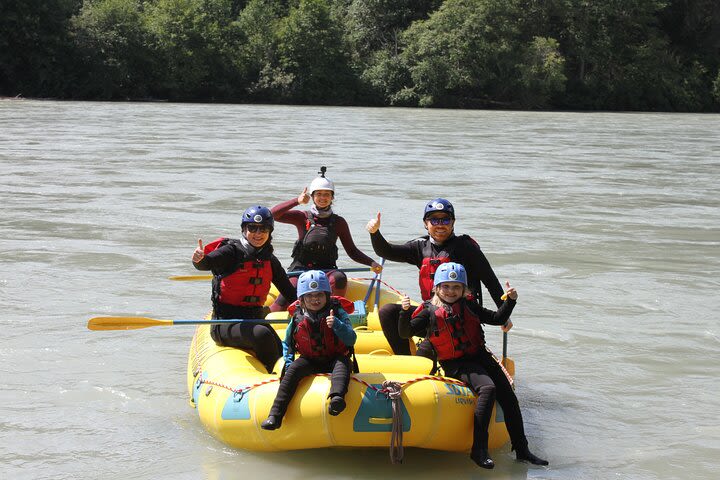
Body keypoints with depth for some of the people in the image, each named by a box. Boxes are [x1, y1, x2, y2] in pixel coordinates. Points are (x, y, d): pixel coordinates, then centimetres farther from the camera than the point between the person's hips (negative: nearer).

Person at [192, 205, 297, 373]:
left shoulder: (270, 260, 11)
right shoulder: (232, 251, -8)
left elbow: (290, 292, 16)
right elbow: (207, 263, -27)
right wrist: (199, 259, -49)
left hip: (255, 319, 5)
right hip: (226, 322, -5)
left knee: (283, 354, -19)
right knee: (262, 334, -34)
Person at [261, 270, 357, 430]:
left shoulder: (337, 313, -7)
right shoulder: (298, 318, 0)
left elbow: (351, 340, -17)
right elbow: (287, 342, 16)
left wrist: (336, 325, -33)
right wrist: (288, 362, 0)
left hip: (334, 359, -2)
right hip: (310, 361, 2)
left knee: (342, 363, -34)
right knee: (293, 369, -25)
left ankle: (337, 397, -65)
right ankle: (275, 415, -33)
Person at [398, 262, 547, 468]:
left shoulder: (468, 307, 9)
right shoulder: (430, 311, -2)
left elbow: (497, 319, 13)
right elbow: (406, 333, -6)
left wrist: (510, 301, -1)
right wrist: (405, 312, -23)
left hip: (479, 356, 6)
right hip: (455, 364, -6)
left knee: (508, 396, -2)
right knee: (487, 388, -30)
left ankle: (521, 449, 9)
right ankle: (479, 449, -29)